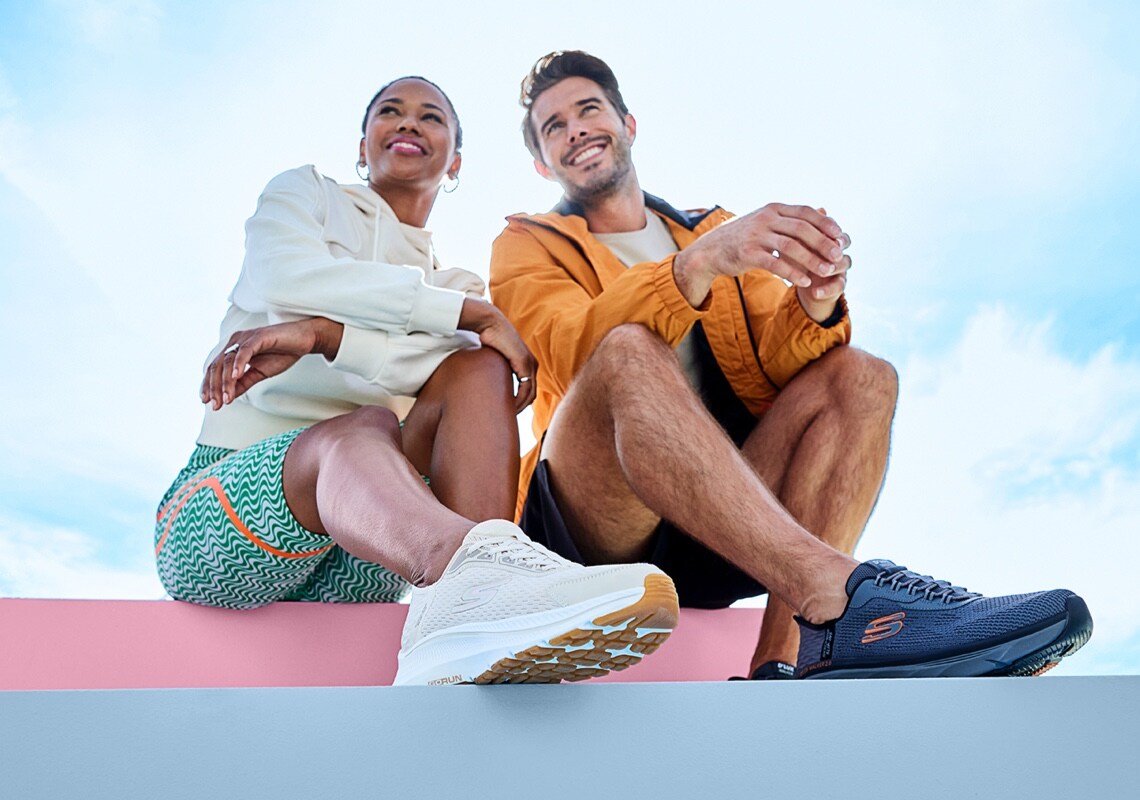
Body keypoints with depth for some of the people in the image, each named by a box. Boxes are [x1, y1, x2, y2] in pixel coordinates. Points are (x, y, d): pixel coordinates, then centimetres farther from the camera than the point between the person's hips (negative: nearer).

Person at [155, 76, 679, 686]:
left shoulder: (456, 286, 22)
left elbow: (471, 370, -3)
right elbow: (284, 278, -7)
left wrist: (322, 334, -20)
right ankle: (480, 563, -68)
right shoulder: (305, 192, 18)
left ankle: (462, 609, -47)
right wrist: (470, 312, -13)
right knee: (362, 428, -34)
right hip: (216, 518, -2)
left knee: (479, 368, -21)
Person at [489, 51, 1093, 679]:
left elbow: (775, 366, 6)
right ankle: (832, 592, -44)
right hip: (588, 527, -3)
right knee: (629, 352, -29)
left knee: (859, 376, -15)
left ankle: (789, 650, -34)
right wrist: (697, 263, -26)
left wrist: (813, 309, -16)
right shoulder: (526, 247, 13)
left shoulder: (718, 233, 23)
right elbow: (577, 349, -11)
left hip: (716, 540, 4)